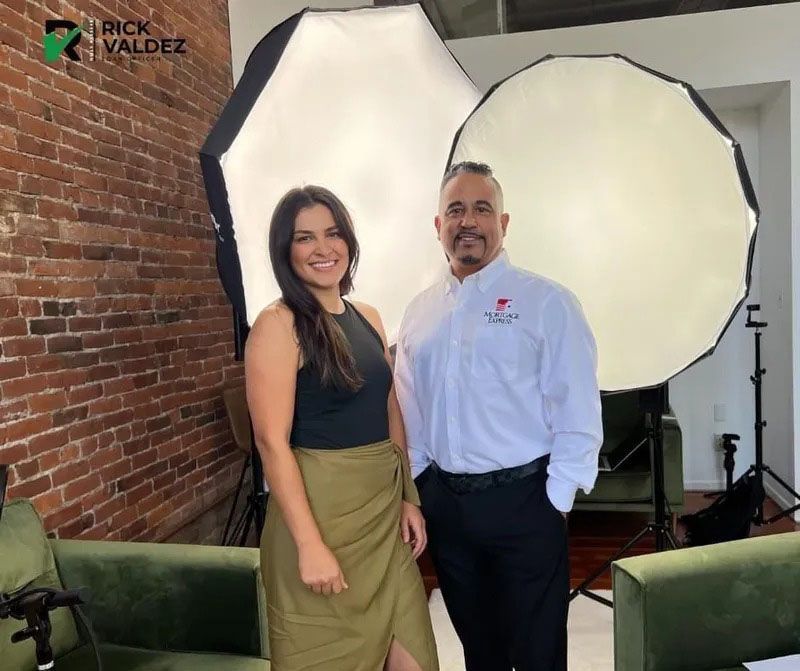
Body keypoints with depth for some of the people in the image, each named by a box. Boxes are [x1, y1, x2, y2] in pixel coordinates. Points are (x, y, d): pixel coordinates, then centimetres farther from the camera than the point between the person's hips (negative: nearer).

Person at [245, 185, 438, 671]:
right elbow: (272, 441, -17)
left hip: (383, 509, 6)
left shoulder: (368, 318, 8)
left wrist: (409, 499, 9)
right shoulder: (278, 325, -12)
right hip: (318, 508, -6)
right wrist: (309, 544, -20)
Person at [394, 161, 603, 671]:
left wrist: (555, 502, -11)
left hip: (522, 501, -4)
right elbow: (408, 411, 11)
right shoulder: (419, 311, 7)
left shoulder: (547, 302, -8)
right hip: (442, 502, 5)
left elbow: (578, 415, -10)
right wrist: (416, 487, 8)